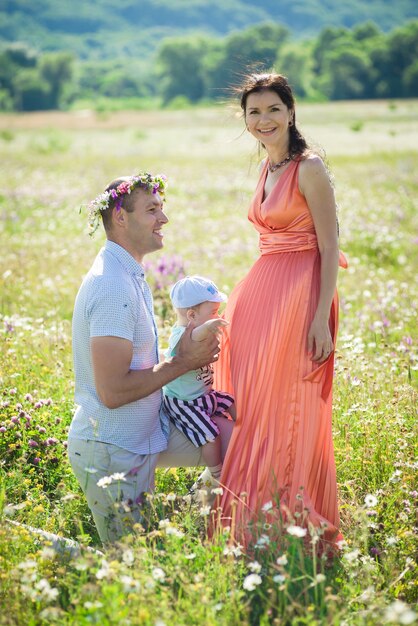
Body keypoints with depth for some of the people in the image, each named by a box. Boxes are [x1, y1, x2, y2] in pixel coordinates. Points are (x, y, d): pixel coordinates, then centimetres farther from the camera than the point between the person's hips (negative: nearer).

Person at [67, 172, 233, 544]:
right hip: (112, 455, -10)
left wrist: (190, 360, 0)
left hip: (146, 431, 10)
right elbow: (112, 391, -28)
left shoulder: (130, 276, 9)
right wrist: (183, 362, -17)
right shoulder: (113, 286, -24)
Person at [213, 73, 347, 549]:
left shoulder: (309, 168, -11)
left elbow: (329, 249, -13)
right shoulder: (268, 167, 14)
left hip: (300, 295, -8)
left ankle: (299, 524, 7)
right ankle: (259, 522, 22)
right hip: (261, 293, 8)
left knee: (288, 411, -5)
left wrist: (321, 318, -19)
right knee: (255, 406, 10)